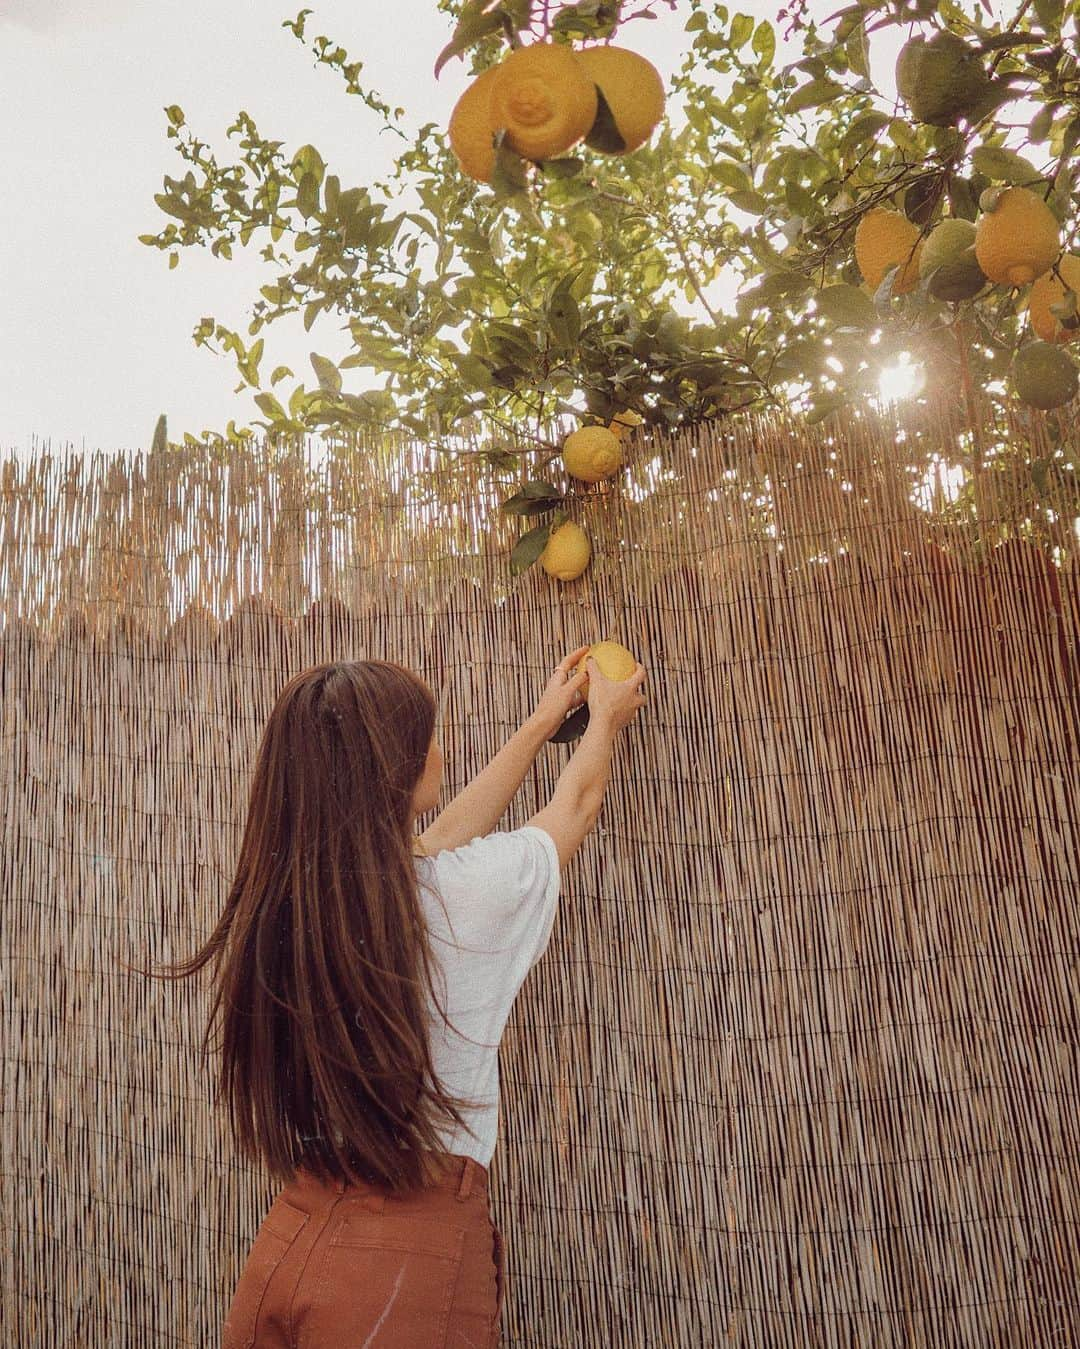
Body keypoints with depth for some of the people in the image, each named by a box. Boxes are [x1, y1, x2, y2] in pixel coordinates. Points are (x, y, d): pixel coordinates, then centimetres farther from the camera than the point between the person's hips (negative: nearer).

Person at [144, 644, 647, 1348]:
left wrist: (543, 722, 28)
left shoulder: (283, 896, -1)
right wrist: (606, 719, 27)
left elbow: (447, 831, 16)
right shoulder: (462, 891, -17)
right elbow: (578, 804, 6)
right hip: (412, 1257, -6)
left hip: (290, 1233, 6)